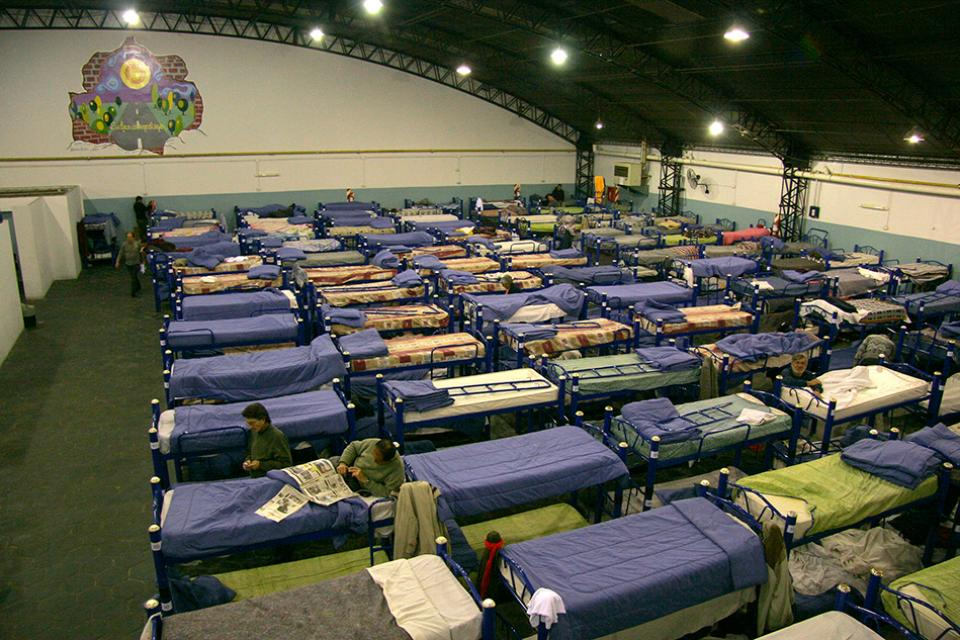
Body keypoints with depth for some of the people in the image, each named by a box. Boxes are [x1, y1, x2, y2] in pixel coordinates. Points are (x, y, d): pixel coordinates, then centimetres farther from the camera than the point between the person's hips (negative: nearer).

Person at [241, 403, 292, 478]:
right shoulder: (253, 432, 11)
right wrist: (247, 461, 7)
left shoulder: (277, 436, -11)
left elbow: (286, 464, -10)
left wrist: (261, 465, -13)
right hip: (254, 479, 7)